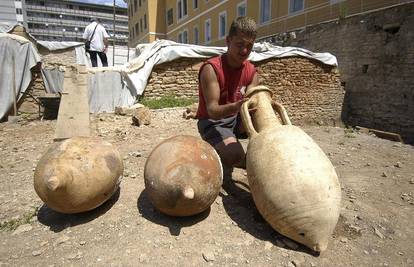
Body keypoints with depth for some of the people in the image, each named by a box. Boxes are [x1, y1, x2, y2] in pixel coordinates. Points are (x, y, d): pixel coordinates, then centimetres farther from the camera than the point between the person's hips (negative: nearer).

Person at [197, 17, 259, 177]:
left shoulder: (251, 71, -2)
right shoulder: (211, 69, -21)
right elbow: (212, 110, -28)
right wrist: (235, 107, -49)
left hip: (236, 118, 6)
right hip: (212, 122, -6)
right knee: (235, 155, -30)